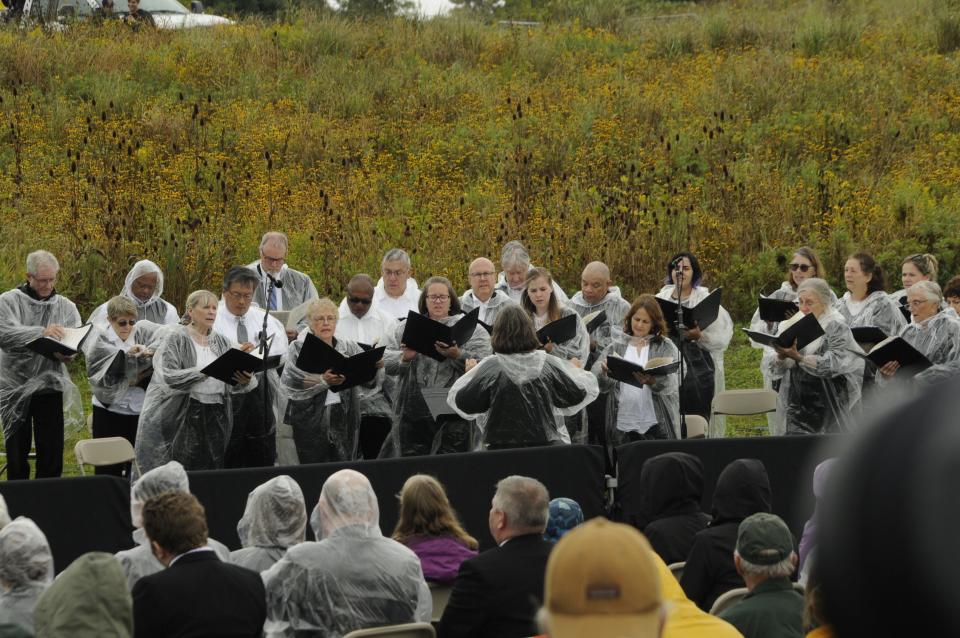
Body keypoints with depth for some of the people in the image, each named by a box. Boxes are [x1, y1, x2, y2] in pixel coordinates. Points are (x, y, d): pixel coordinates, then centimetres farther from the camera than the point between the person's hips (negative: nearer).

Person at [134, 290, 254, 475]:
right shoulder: (176, 338, -2)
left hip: (216, 417, 5)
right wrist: (205, 372, -26)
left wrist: (244, 381, -15)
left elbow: (231, 384, 8)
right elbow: (169, 376, -16)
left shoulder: (221, 341, 13)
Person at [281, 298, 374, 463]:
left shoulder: (348, 348, 12)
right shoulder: (299, 348, 3)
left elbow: (370, 380, 0)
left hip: (345, 421, 3)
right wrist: (322, 380, -30)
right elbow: (290, 384, -14)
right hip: (311, 423, -3)